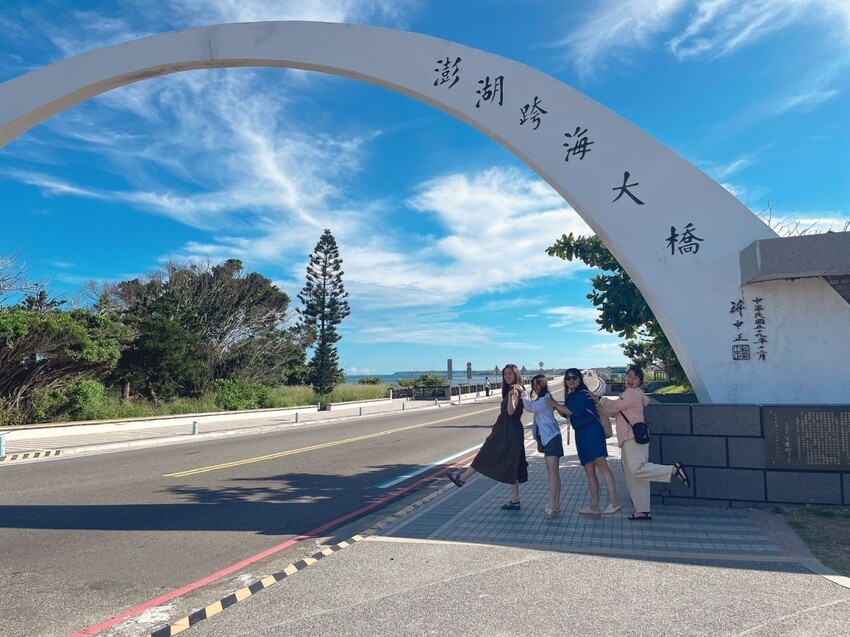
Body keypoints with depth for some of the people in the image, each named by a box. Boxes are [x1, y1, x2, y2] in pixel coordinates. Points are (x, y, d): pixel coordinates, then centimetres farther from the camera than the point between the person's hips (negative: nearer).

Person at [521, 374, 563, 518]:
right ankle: (555, 504, 16)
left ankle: (552, 505, -16)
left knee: (553, 471, -13)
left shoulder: (546, 398, -11)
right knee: (552, 472, 11)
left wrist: (523, 393, -11)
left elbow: (531, 407, -21)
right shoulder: (540, 399, 22)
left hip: (551, 437, -10)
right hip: (545, 438, 10)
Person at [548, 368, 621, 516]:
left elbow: (570, 410, -15)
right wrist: (555, 404, 11)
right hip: (580, 434, 9)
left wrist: (555, 404, -2)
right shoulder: (570, 396, 17)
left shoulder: (583, 393, -9)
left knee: (601, 464, -19)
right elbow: (565, 414, 22)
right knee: (589, 473, 10)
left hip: (592, 431, -9)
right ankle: (594, 507, 15)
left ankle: (614, 502, -21)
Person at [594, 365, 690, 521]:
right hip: (629, 438, 10)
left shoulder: (632, 393, -6)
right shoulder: (629, 394, 24)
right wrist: (598, 403, 12)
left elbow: (613, 407, -10)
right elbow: (614, 413, 21)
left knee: (637, 468, -22)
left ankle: (674, 469, -14)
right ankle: (643, 510, 8)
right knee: (632, 476, 7)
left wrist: (601, 399, 4)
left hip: (634, 437, -10)